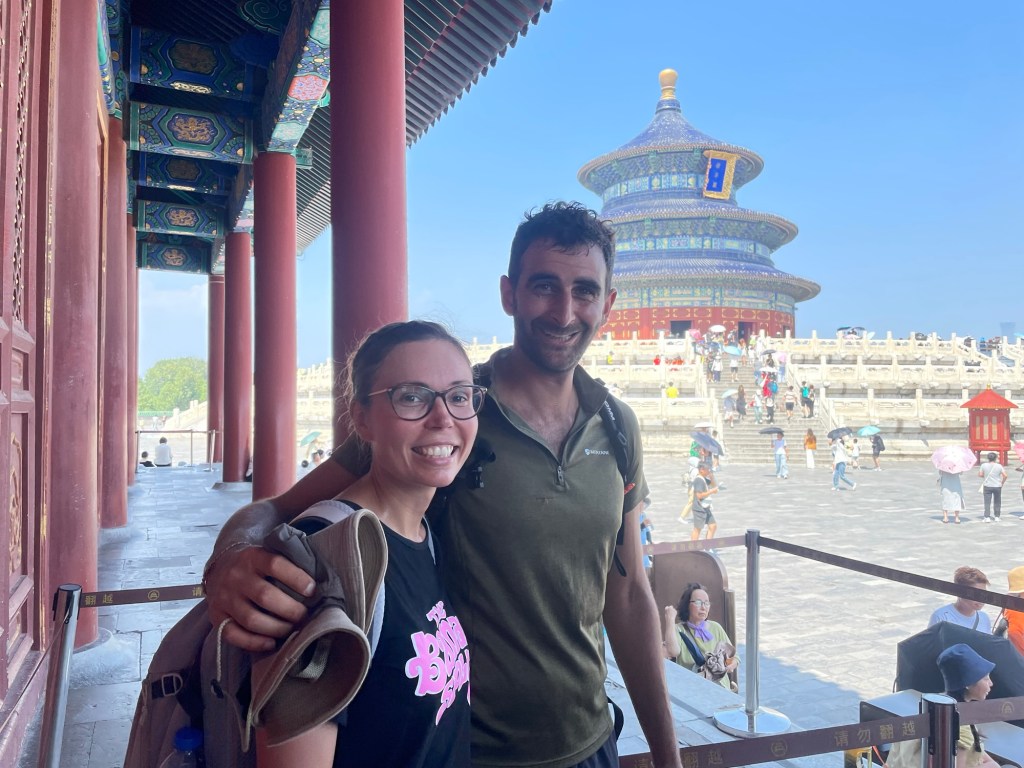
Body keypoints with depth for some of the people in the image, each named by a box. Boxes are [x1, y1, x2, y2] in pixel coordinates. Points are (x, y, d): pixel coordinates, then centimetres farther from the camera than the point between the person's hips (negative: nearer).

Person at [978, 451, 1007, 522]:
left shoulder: (984, 465, -6)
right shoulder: (999, 466, -6)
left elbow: (980, 474, -6)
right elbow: (1005, 476, -8)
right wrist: (1002, 482, 6)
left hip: (987, 486, -1)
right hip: (997, 486, 1)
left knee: (987, 502, 0)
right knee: (997, 502, 13)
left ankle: (987, 517, -7)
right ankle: (997, 517, 17)